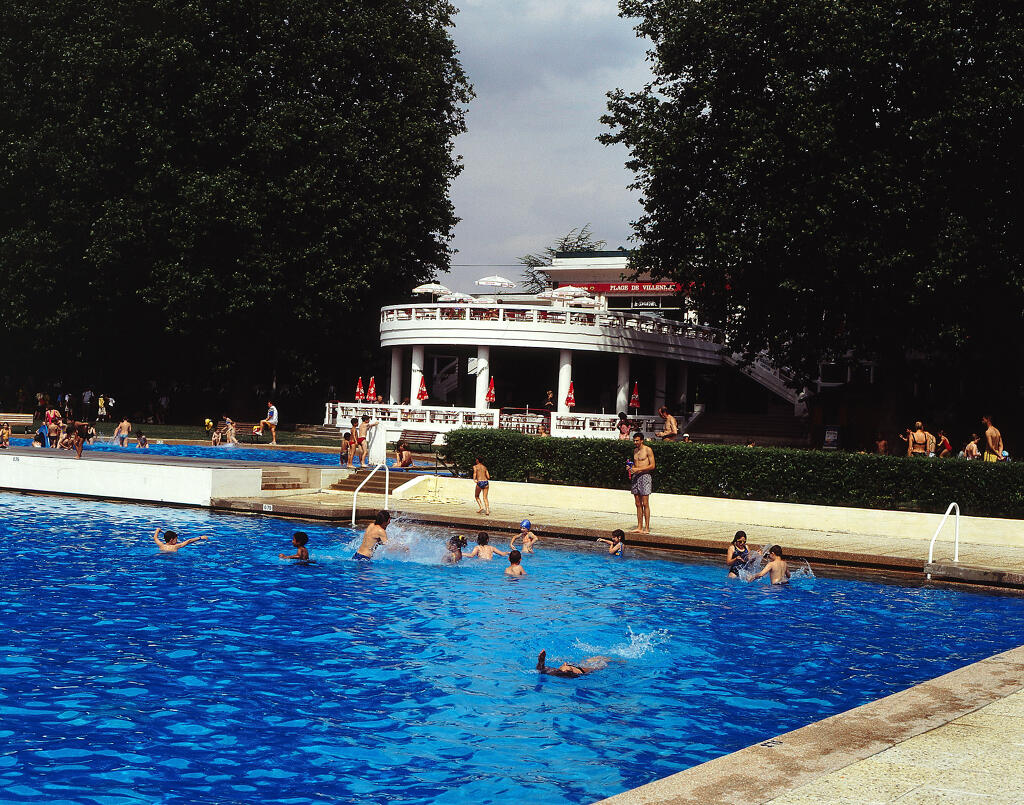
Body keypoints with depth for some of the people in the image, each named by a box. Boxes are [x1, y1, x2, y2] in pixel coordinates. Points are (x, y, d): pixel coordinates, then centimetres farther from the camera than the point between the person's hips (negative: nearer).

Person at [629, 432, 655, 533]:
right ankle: (639, 527, 7)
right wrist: (631, 468, 5)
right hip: (635, 477, 7)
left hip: (644, 476, -7)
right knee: (638, 504, 6)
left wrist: (638, 469, -15)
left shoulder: (648, 450, -5)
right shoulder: (635, 450, 17)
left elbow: (652, 466, -9)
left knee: (645, 504, -8)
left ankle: (647, 528, -6)